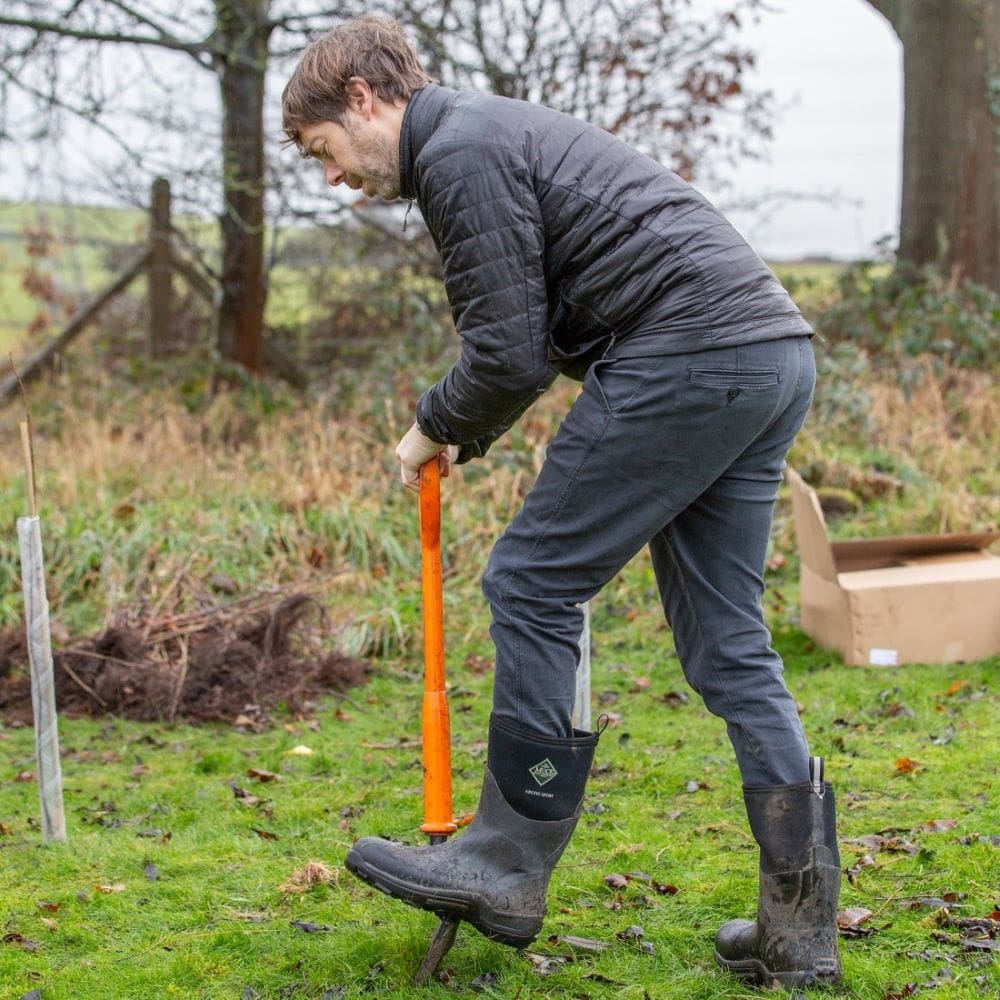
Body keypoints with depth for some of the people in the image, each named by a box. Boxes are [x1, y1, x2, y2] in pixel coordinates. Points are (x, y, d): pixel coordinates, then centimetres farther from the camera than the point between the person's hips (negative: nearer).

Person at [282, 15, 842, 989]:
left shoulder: (459, 151, -5)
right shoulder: (503, 131, 27)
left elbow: (509, 355, -11)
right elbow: (534, 337, 32)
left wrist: (433, 429, 7)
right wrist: (461, 436, 24)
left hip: (688, 356, -10)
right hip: (774, 357, 10)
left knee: (533, 583, -1)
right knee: (725, 640, 10)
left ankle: (507, 866, 8)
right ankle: (799, 924, 9)